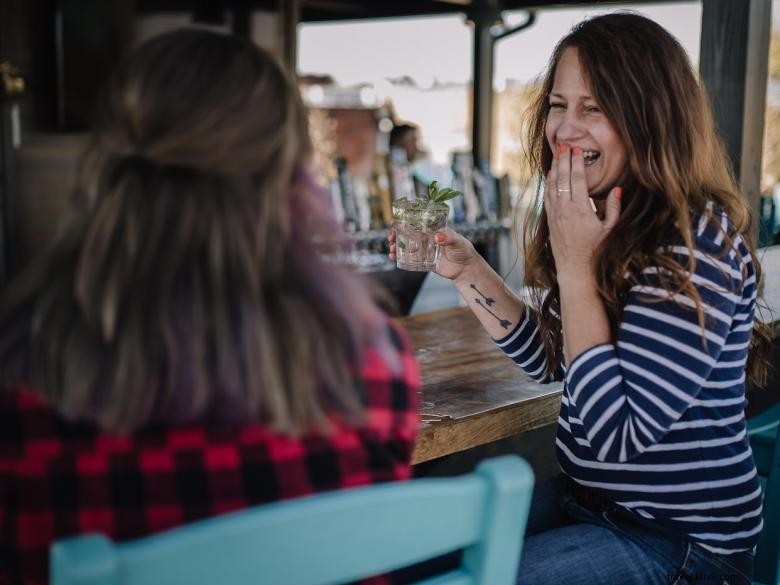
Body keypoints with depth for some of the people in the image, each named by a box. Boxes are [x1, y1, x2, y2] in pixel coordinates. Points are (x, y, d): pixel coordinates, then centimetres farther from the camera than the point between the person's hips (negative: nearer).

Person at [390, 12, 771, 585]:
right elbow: (549, 360, 13)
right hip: (588, 497, 8)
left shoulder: (697, 241, -24)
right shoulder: (611, 225, 2)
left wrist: (575, 266, -25)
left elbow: (618, 435, -26)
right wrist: (468, 270, 0)